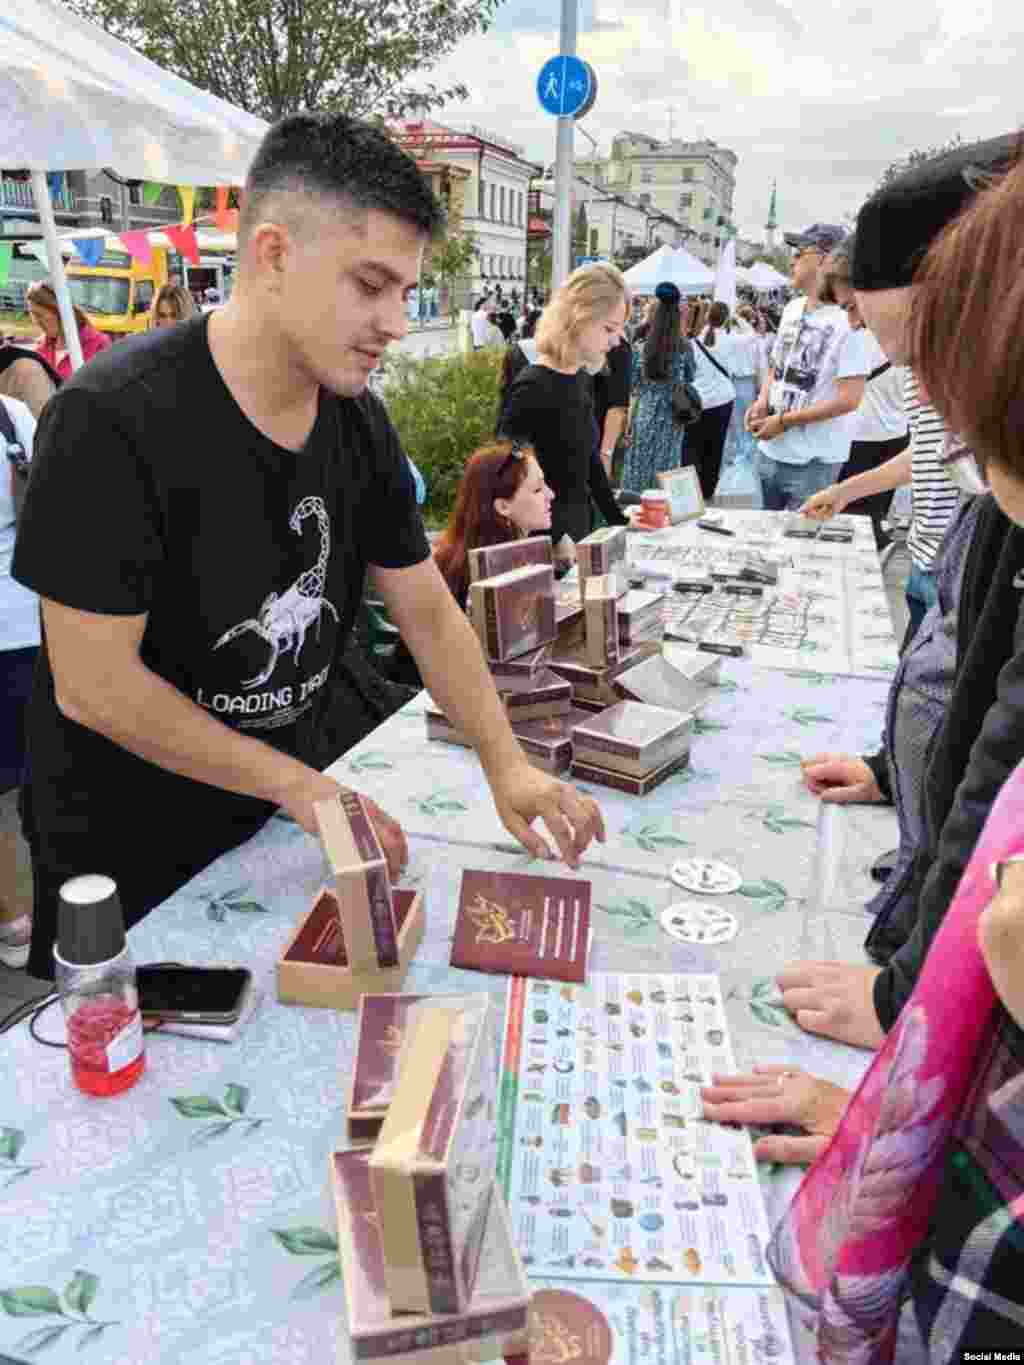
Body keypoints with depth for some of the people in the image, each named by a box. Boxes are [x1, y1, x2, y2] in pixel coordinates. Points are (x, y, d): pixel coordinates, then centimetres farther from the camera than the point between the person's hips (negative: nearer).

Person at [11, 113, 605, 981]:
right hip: (123, 869, -5)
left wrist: (507, 767, -9)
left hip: (271, 823, 6)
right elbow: (94, 686, -23)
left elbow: (429, 613, 1)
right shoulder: (111, 421, -25)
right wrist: (301, 785, -19)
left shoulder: (359, 423, -4)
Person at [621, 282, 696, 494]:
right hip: (671, 419, 0)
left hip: (644, 416, 0)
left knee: (638, 471, 7)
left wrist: (628, 425, 3)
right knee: (665, 474, 7)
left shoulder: (642, 347, -2)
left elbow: (634, 388, 0)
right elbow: (690, 379, 11)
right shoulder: (684, 347, -4)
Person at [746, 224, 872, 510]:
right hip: (769, 452, 7)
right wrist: (762, 401, -1)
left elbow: (849, 399, -18)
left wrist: (784, 420, -16)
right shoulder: (792, 308, 9)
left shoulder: (848, 319, -14)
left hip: (813, 462, -7)